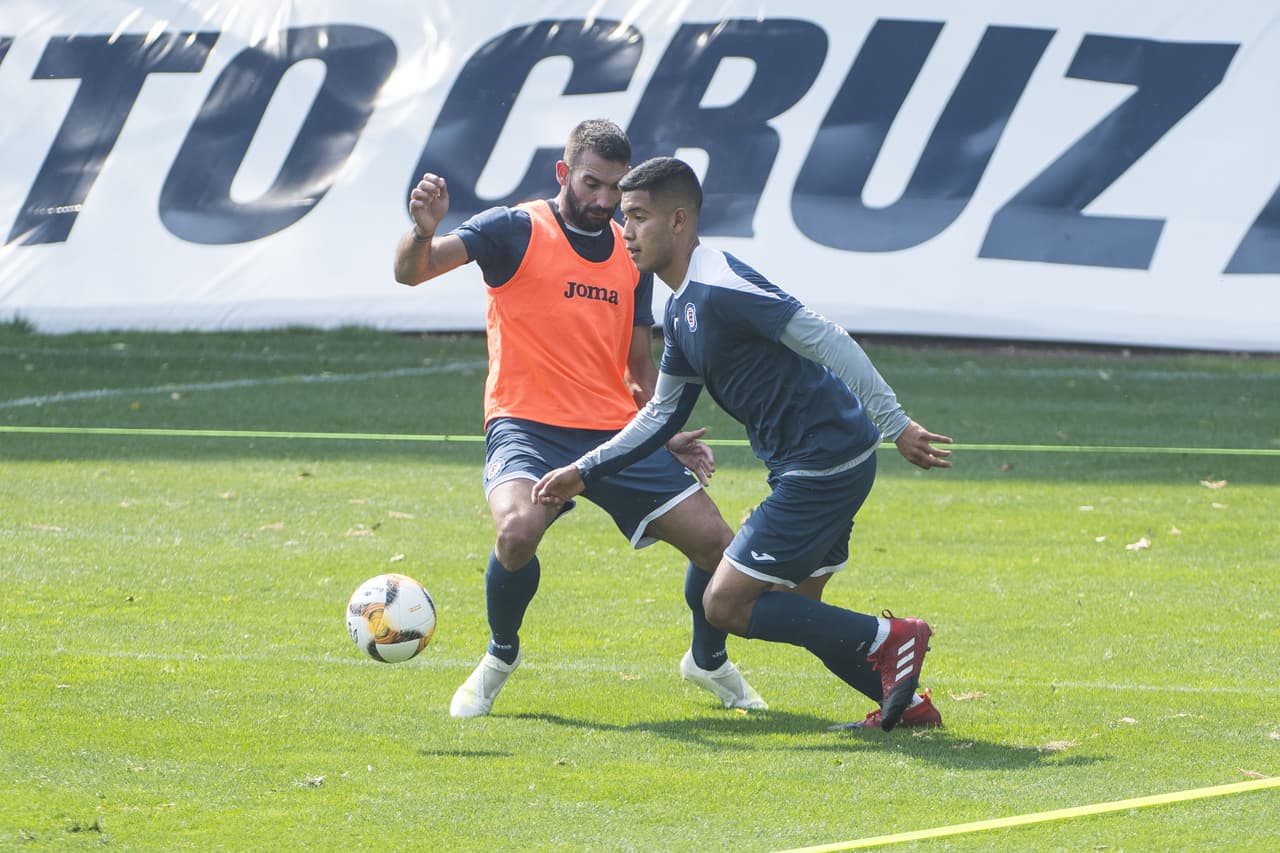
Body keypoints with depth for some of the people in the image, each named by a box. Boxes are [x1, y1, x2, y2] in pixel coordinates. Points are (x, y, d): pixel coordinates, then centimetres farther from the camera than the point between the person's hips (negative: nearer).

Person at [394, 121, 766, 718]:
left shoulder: (632, 255, 14)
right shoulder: (516, 231, -2)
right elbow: (410, 271, -13)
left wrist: (668, 436, 8)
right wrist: (423, 232, -35)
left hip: (616, 433, 5)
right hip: (527, 427, -5)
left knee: (715, 541, -5)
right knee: (519, 528, -34)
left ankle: (709, 661, 27)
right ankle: (500, 657, -4)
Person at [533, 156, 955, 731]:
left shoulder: (719, 288, -17)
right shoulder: (682, 307, 15)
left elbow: (825, 340, -23)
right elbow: (664, 414, 25)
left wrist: (894, 423, -27)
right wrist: (584, 472, 21)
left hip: (826, 462, -10)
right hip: (813, 467, 10)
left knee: (726, 604, -6)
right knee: (793, 612, 18)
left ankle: (888, 638, -4)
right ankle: (906, 703, 19)